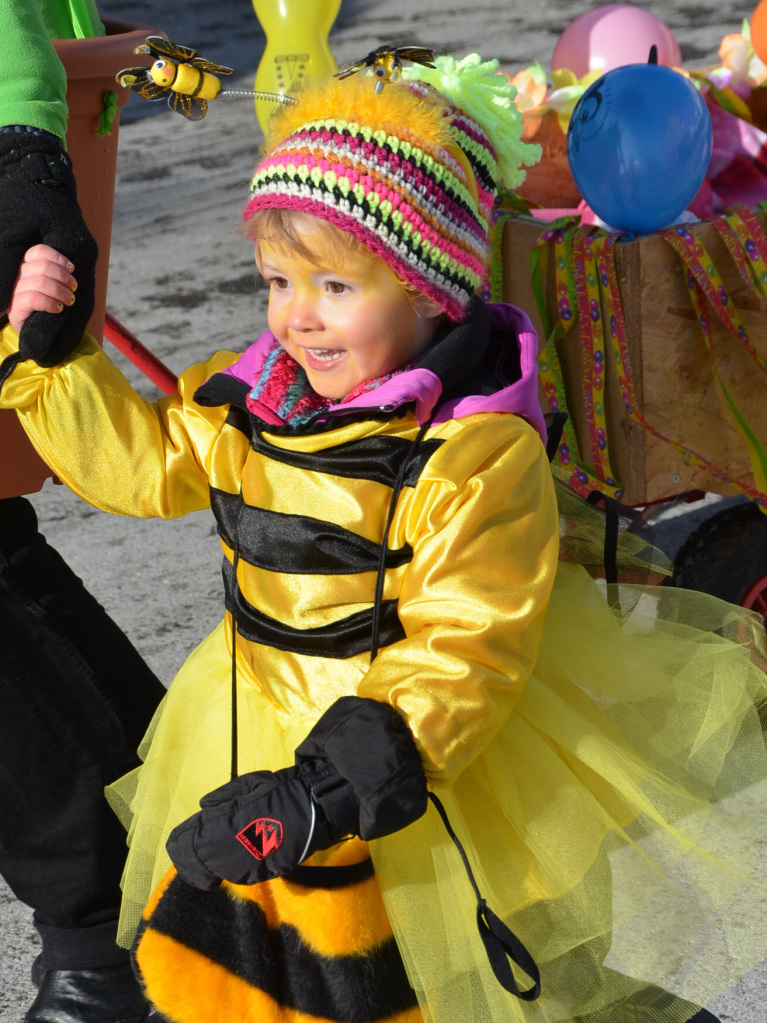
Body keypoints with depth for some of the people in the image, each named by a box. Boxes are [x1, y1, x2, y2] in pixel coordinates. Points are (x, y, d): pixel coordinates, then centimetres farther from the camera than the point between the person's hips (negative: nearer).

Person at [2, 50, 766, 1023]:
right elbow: (141, 459, 11)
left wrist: (334, 787, -37)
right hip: (267, 726, 7)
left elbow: (465, 648, -30)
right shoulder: (247, 396, -4)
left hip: (423, 745, -6)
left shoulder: (475, 451, -27)